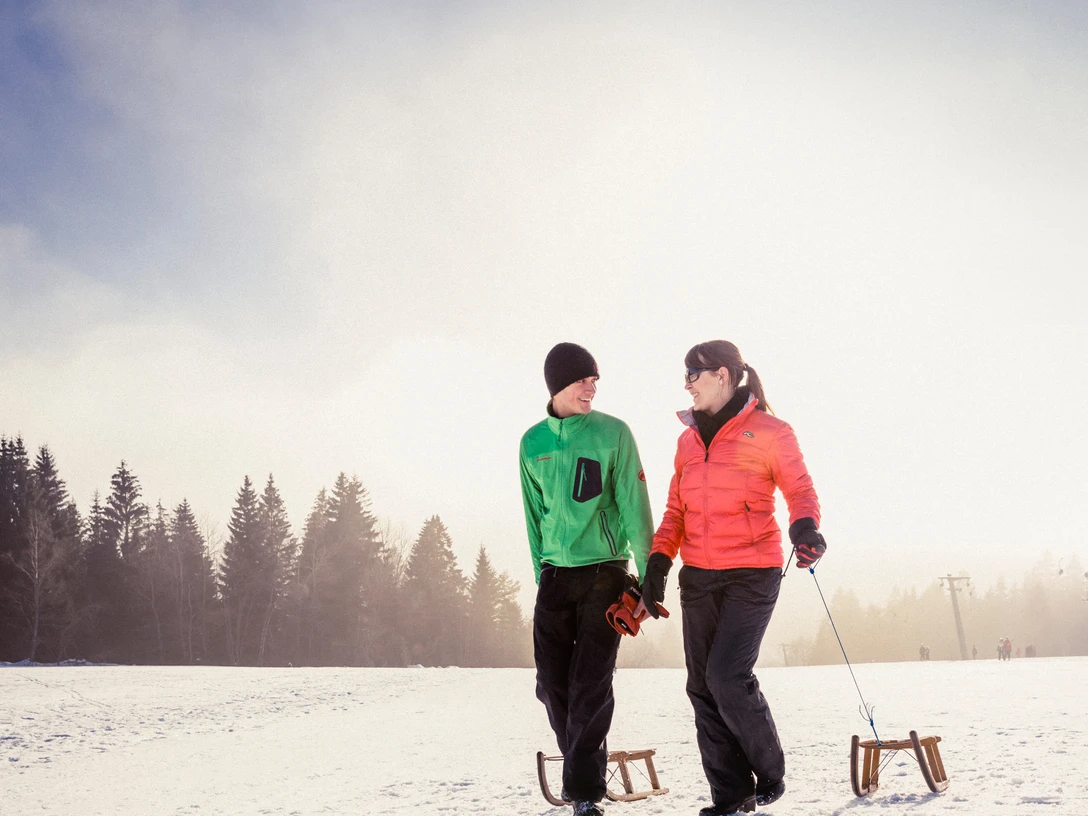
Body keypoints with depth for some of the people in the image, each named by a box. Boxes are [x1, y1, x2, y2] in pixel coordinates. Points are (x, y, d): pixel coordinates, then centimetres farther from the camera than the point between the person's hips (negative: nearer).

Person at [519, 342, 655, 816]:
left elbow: (634, 505, -6)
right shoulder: (533, 443, 7)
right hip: (554, 573, 3)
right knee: (553, 684, 6)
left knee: (591, 685, -6)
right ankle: (583, 767, 27)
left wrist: (649, 575, -9)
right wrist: (540, 571, 13)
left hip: (604, 570, -3)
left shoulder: (613, 433, -3)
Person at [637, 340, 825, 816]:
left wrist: (805, 526, -28)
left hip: (752, 574, -6)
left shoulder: (768, 432, -3)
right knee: (703, 687, 3)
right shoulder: (689, 440, 14)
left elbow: (800, 489, -7)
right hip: (698, 577, 6)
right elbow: (676, 510, 15)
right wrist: (658, 563, 4)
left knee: (728, 677, -15)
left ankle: (770, 773, 9)